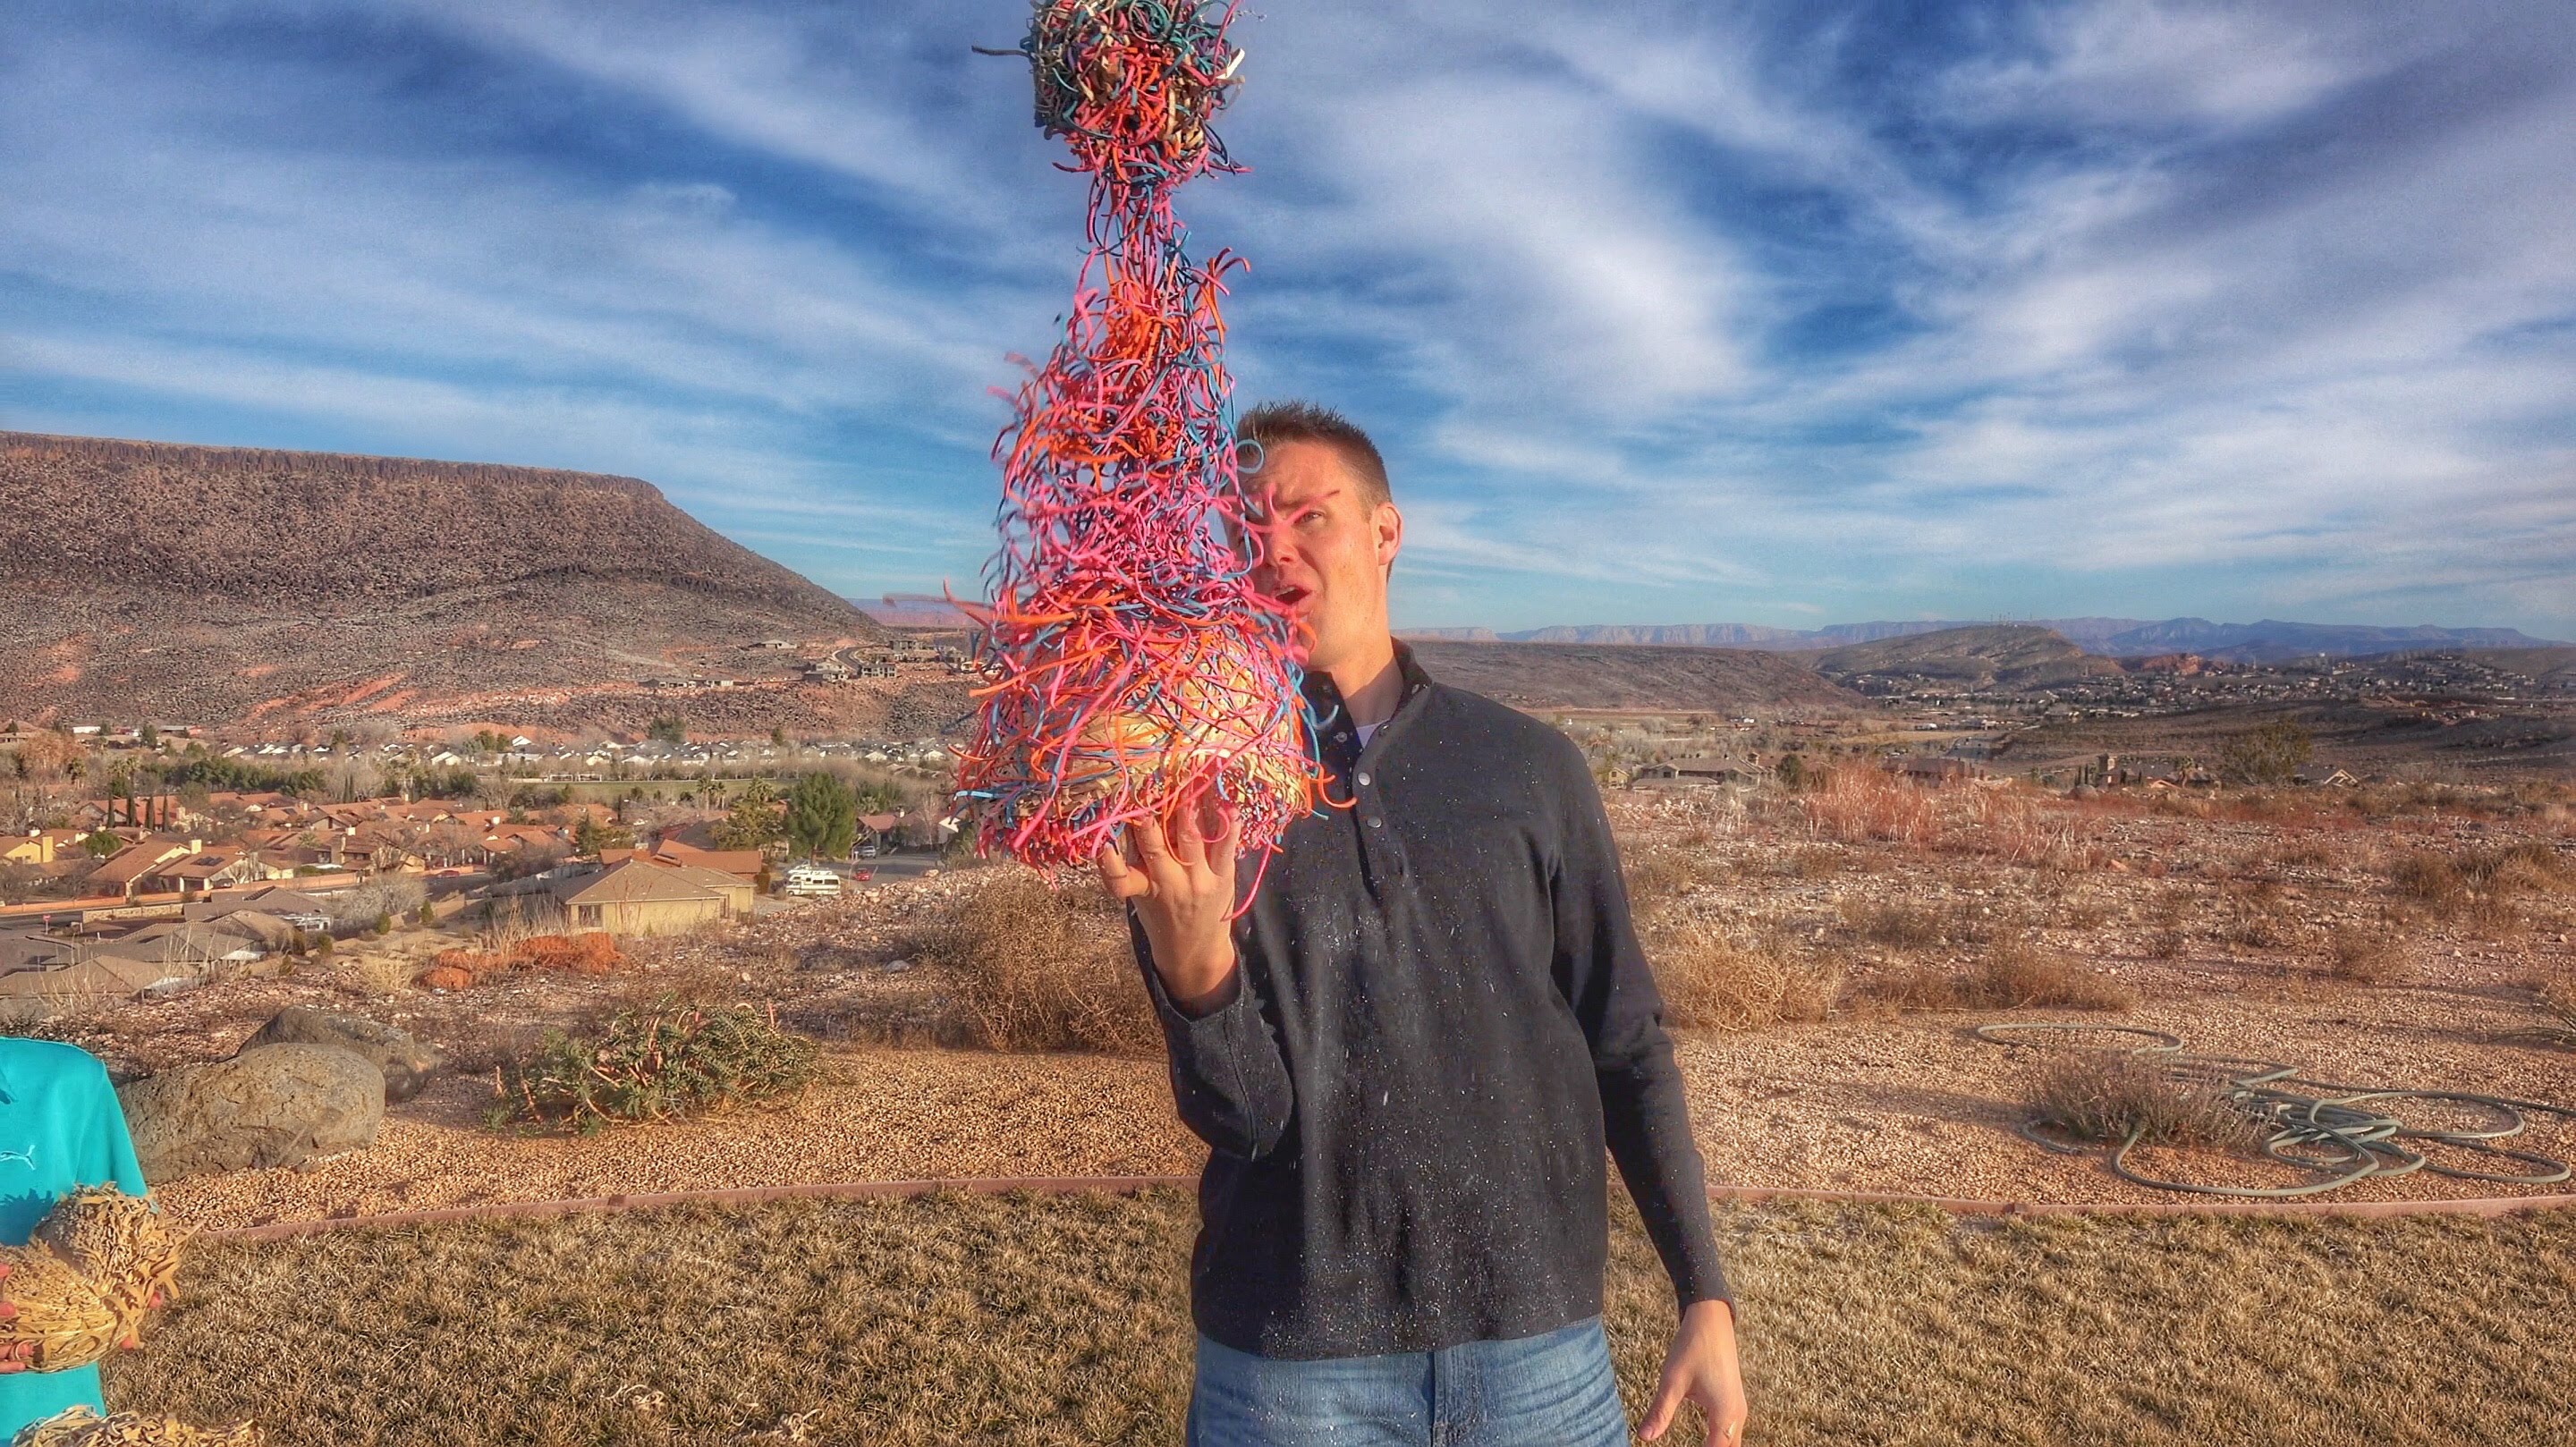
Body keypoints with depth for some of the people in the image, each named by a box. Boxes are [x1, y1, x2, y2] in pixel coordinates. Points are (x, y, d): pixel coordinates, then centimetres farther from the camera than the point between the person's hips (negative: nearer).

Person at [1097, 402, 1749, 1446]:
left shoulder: (1529, 768, -2)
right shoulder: (1195, 797, -5)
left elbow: (1623, 1046, 3)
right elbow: (1243, 1114, -12)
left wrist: (1706, 1297, 2)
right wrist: (1193, 967, -31)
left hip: (1538, 1342, 1)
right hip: (1289, 1361, -1)